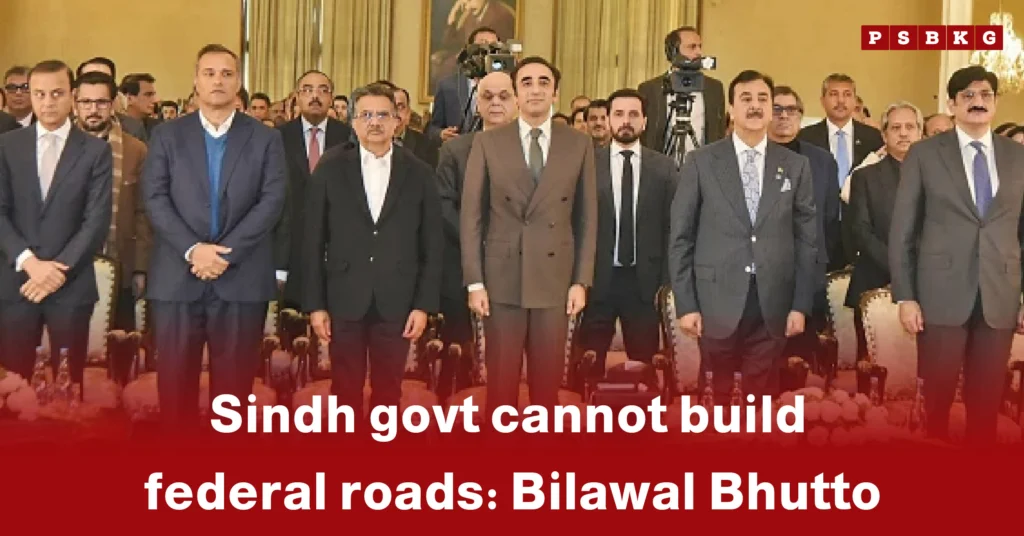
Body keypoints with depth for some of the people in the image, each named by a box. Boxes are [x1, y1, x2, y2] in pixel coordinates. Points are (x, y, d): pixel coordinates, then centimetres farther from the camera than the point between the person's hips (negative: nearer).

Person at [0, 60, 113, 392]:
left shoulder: (96, 150, 2)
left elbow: (97, 220, -5)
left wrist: (60, 269, -13)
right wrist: (28, 261, -12)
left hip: (71, 284, -1)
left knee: (67, 380, 5)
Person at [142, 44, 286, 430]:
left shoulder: (265, 138, 7)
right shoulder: (167, 135, 9)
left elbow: (272, 201, -3)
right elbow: (155, 199, 0)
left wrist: (226, 252, -13)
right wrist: (192, 250, -14)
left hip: (242, 278, 0)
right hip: (177, 276, 1)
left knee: (234, 381, 4)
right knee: (175, 379, 4)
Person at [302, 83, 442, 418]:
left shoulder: (419, 174, 3)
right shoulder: (330, 170, 2)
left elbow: (432, 245, 2)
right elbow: (313, 242, 2)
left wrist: (424, 304, -3)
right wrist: (314, 304, -2)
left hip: (397, 302, 0)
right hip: (344, 299, 0)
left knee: (388, 391, 9)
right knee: (345, 390, 8)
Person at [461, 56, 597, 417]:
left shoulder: (579, 145, 5)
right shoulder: (487, 144, 2)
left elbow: (587, 217, 5)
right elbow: (471, 216, 0)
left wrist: (581, 281, 0)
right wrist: (474, 282, -5)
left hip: (555, 279, 1)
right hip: (502, 279, -1)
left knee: (548, 382, 7)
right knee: (501, 381, 4)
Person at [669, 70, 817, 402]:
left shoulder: (796, 166, 8)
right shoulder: (701, 163, 2)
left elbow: (806, 240, 7)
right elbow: (680, 238, 1)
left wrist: (801, 305, 1)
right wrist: (685, 304, -5)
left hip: (772, 306, 1)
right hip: (717, 302, -1)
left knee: (763, 397, 7)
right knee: (715, 396, 6)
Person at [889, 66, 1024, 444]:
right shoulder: (924, 154, 2)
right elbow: (902, 230, 1)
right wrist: (904, 296, -5)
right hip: (942, 295, -2)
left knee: (987, 400, 7)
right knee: (937, 396, 4)